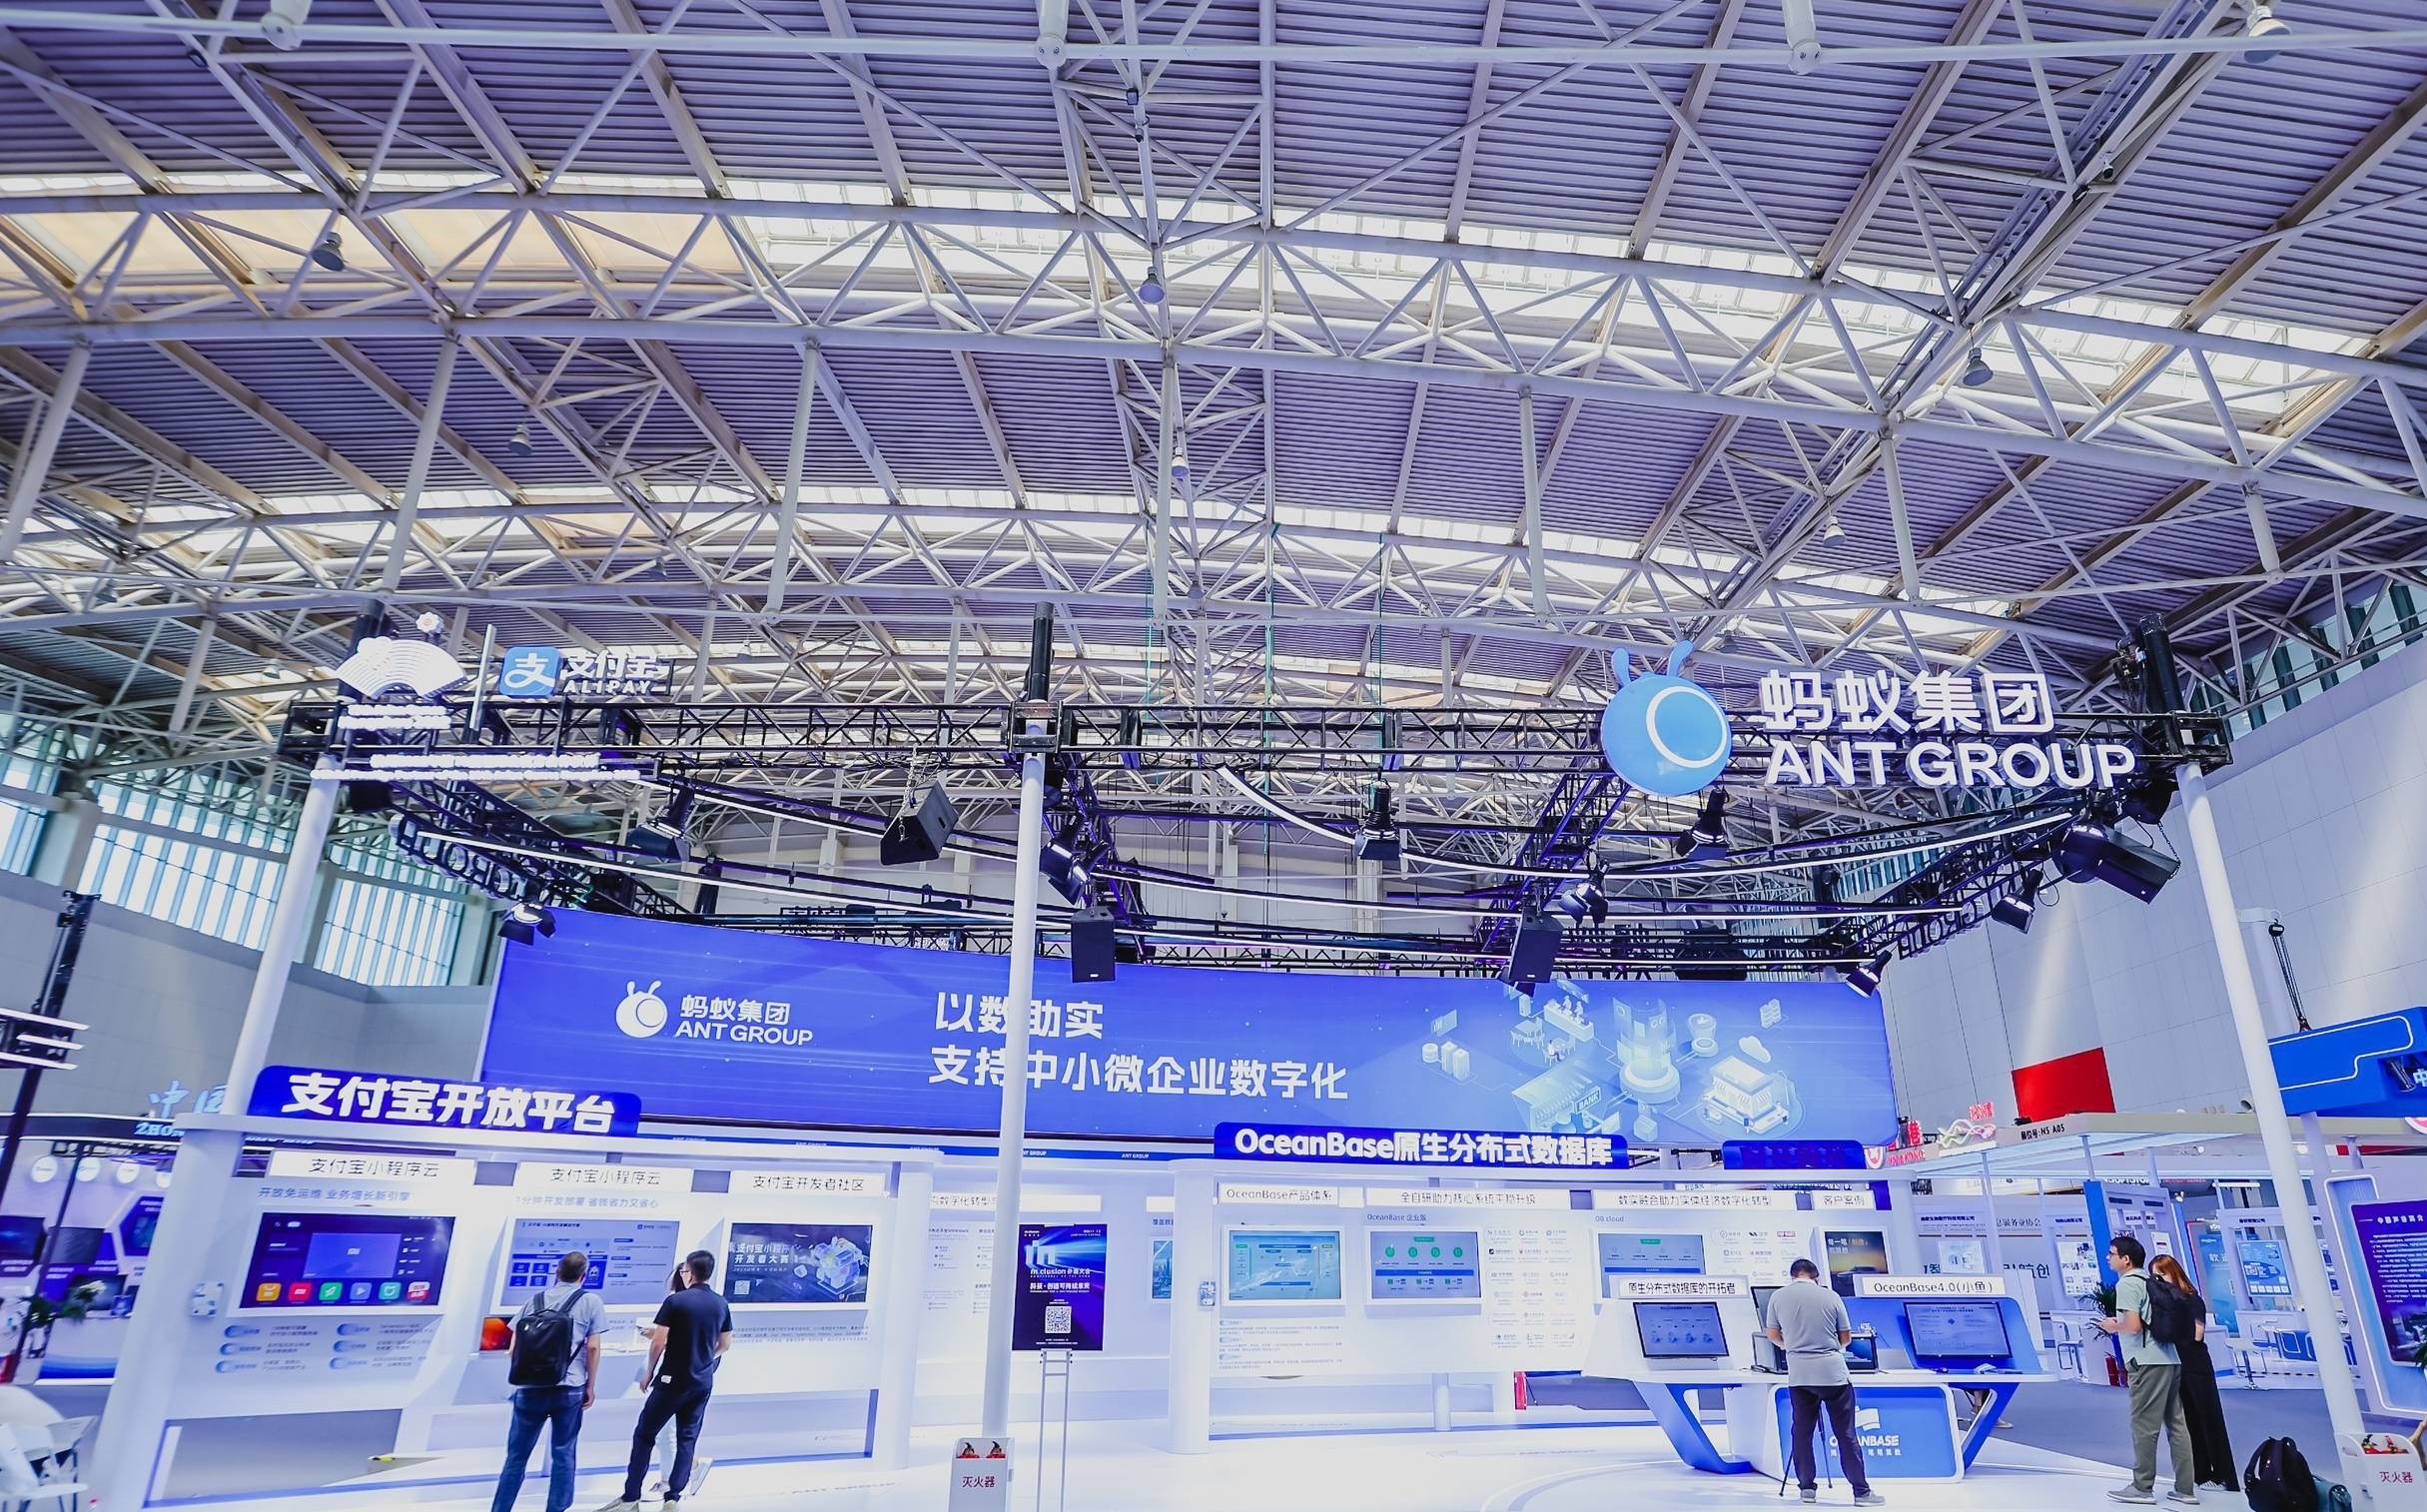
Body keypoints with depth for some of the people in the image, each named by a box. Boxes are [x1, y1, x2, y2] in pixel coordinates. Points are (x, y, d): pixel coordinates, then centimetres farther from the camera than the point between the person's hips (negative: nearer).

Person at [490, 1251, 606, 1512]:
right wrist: (591, 1386, 8)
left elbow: (513, 1348, 12)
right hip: (569, 1389, -2)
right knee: (563, 1455, 7)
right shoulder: (590, 1301, 3)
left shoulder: (535, 1300, 12)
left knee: (517, 1455, 11)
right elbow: (592, 1347, -1)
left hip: (530, 1388, 3)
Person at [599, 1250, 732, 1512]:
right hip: (703, 1382, 4)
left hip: (673, 1379, -4)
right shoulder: (721, 1304, 3)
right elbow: (725, 1344, 10)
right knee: (687, 1438, 11)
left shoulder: (675, 1301, -12)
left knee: (644, 1434, 8)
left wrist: (650, 1373, 2)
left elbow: (659, 1343, -13)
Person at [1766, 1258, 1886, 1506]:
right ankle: (1861, 1491, 7)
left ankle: (1807, 1487, 13)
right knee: (1846, 1434, 4)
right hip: (1832, 1373, -1)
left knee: (1802, 1431, 10)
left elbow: (1773, 1336, 11)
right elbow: (1846, 1338, 7)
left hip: (1798, 1374, 1)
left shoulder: (1779, 1297, 2)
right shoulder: (1831, 1297, -1)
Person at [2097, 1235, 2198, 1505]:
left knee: (2144, 1425, -1)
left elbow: (2133, 1326, -19)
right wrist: (2119, 1323, 19)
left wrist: (2113, 1327, 0)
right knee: (2176, 1424, 10)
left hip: (2148, 1362, -9)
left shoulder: (2126, 1283, -10)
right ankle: (2184, 1489, 13)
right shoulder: (2149, 1281, 16)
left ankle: (2142, 1487, 5)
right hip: (2170, 1359, 9)